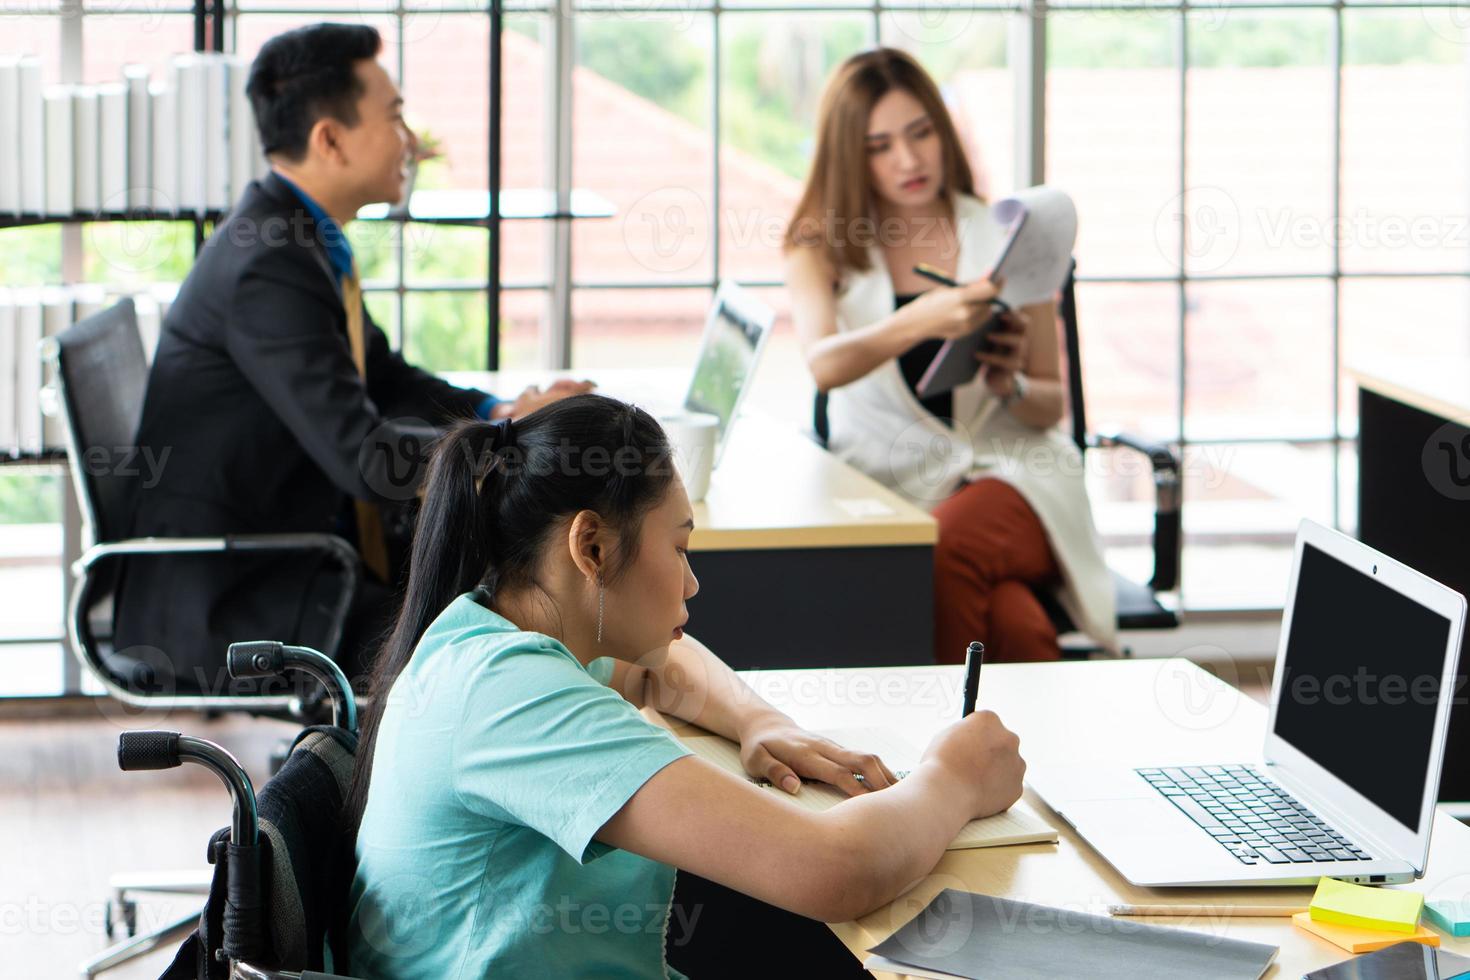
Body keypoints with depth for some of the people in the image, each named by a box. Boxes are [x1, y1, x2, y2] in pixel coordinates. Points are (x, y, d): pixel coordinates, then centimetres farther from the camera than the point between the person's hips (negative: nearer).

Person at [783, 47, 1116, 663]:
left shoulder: (1008, 240, 11)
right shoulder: (821, 249, 7)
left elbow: (1050, 407, 14)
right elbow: (824, 364, -16)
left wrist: (1012, 385, -11)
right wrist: (920, 321, -35)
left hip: (1011, 476, 1)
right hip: (891, 489, -1)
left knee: (947, 549, -36)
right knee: (1014, 622, -33)